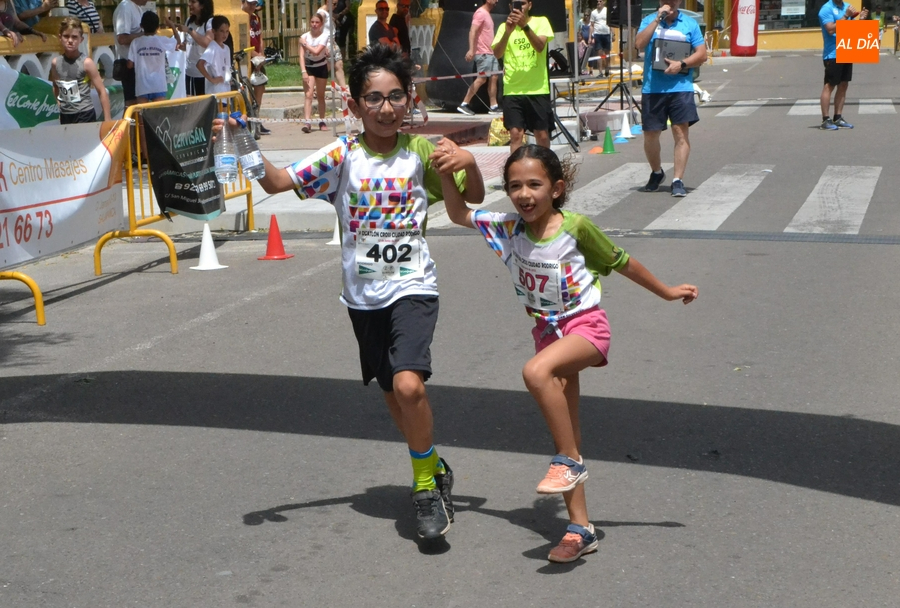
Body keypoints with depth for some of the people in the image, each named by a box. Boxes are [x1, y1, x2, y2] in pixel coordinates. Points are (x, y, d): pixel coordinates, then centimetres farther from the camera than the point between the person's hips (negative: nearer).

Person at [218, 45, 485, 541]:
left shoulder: (420, 152, -3)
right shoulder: (342, 156, -4)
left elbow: (474, 198, 2)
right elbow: (277, 182, -9)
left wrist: (469, 163, -18)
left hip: (412, 287, -3)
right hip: (364, 293, 3)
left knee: (409, 385, -22)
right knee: (393, 393, 15)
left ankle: (425, 483, -1)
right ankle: (434, 470, 39)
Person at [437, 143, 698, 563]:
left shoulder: (576, 227, -14)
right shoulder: (509, 229, -2)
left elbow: (622, 263, -2)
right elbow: (459, 215, 8)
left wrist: (667, 292, 9)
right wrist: (446, 174, -7)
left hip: (586, 325, -5)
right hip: (548, 331, 6)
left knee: (536, 372, -35)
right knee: (565, 431, 6)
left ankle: (571, 461, -18)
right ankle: (580, 528, 13)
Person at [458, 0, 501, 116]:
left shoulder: (487, 14, 18)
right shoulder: (481, 13, -11)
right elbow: (472, 31, -21)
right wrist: (471, 49, -30)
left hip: (490, 53, 10)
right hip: (483, 53, -10)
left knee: (493, 77, 6)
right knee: (481, 79, -11)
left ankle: (493, 106, 8)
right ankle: (464, 104, -8)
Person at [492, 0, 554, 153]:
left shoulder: (541, 22, 1)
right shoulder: (504, 26, 5)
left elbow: (540, 47, -16)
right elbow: (497, 54, -9)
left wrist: (525, 26, -30)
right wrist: (507, 32, -25)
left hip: (538, 89, 0)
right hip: (512, 90, 1)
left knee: (542, 134, 7)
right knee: (515, 134, -6)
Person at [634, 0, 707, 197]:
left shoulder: (690, 23, 5)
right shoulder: (649, 20, 6)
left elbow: (702, 54, 2)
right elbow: (639, 44, -12)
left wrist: (682, 64, -14)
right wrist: (657, 19, -14)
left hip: (681, 87, -1)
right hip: (652, 88, 1)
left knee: (681, 133, -8)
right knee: (650, 134, 8)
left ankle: (677, 181, -4)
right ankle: (656, 172, 32)